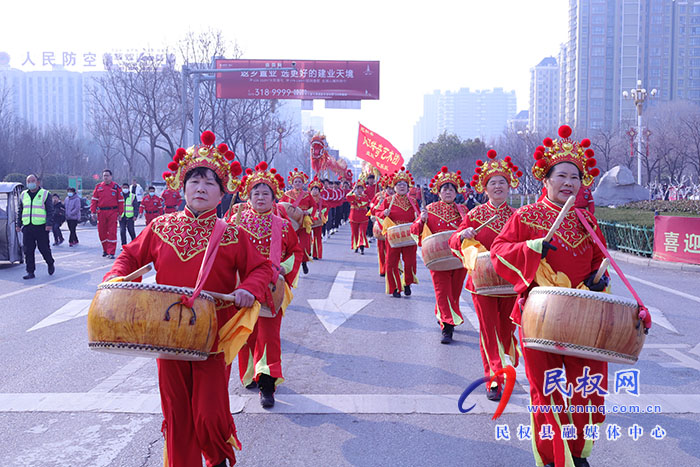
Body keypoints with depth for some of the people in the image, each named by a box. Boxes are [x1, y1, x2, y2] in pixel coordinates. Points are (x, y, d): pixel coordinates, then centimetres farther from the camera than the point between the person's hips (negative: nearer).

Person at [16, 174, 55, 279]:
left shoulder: (45, 194, 2)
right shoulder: (23, 195, 15)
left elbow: (50, 211, -2)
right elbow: (19, 211, 21)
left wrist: (49, 224, -12)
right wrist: (18, 224, 14)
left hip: (41, 227, -4)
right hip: (27, 227, 4)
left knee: (44, 248, 0)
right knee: (28, 251, 1)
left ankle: (50, 264, 26)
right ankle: (30, 272, 7)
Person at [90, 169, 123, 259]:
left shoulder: (116, 187, 3)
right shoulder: (98, 187, 10)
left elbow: (120, 201, 4)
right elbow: (94, 200, 10)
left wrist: (120, 213, 1)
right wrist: (93, 212, 2)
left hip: (112, 212, -3)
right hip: (101, 212, 3)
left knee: (112, 232, -6)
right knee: (101, 232, 7)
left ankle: (111, 252, -4)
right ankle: (105, 249, 25)